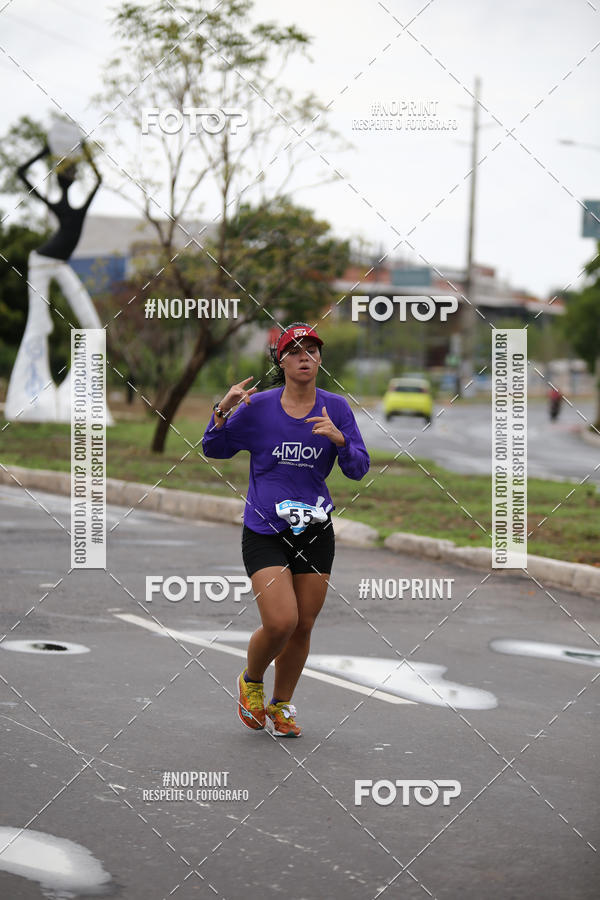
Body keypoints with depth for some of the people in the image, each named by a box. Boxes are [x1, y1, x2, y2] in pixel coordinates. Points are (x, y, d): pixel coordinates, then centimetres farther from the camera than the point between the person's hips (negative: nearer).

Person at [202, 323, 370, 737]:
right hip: (264, 532, -3)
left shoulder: (335, 408, 1)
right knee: (280, 622, -16)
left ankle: (281, 705, 27)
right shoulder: (257, 407, -4)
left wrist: (339, 438, -22)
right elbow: (214, 449, 4)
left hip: (315, 532, 3)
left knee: (303, 626, 6)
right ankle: (251, 681, 15)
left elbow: (359, 469, -2)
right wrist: (223, 411, -14)